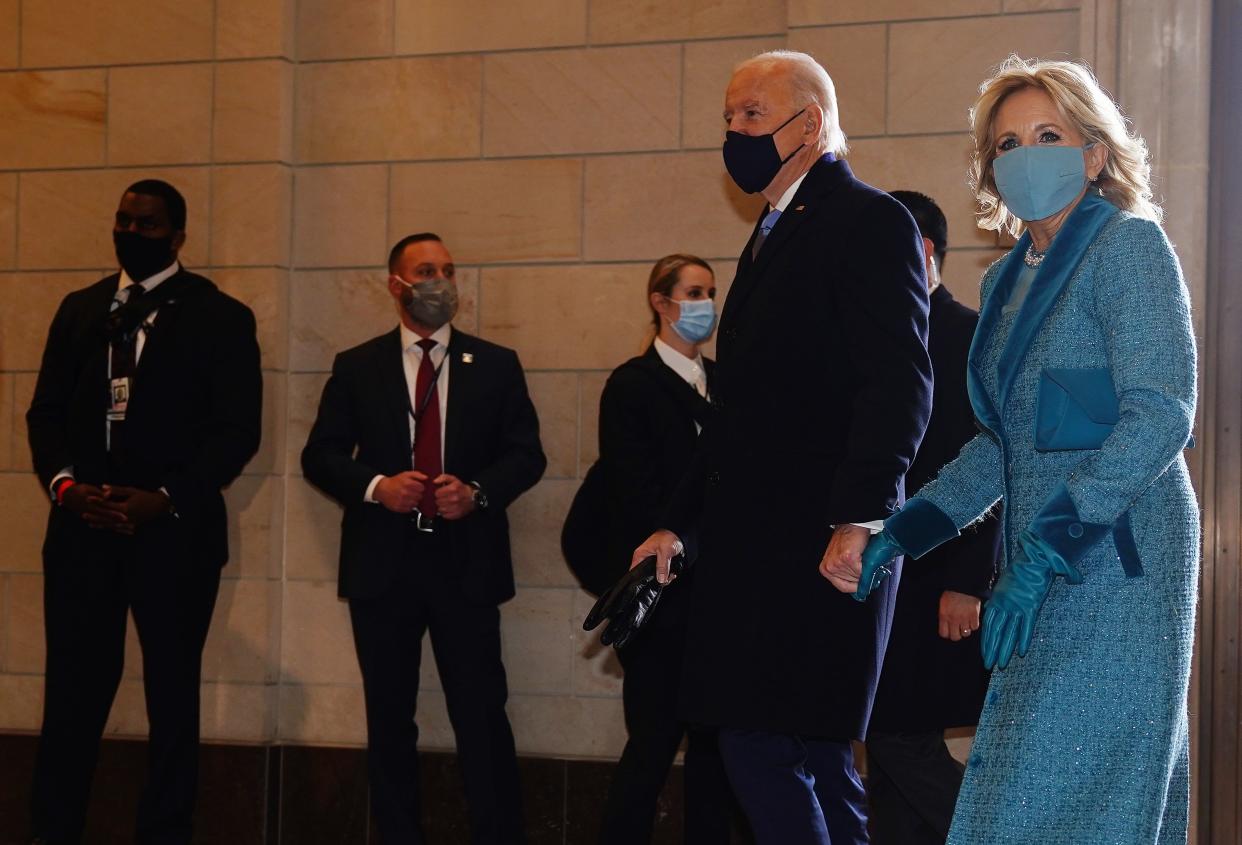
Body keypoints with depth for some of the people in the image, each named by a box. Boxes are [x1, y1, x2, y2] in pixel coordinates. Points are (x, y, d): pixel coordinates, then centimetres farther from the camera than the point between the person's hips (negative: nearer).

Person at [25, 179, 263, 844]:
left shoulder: (220, 316, 1)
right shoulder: (79, 309, 15)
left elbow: (237, 428, -5)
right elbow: (46, 411, 12)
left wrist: (165, 499, -15)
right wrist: (64, 483, -7)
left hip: (173, 533, -3)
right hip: (82, 526, 3)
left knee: (172, 698, 6)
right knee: (71, 695, 2)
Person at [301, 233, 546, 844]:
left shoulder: (496, 365, 8)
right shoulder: (357, 368, 7)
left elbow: (527, 454, 4)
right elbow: (319, 455, 4)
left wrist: (477, 491, -14)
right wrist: (376, 486, -13)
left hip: (467, 562, -1)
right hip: (383, 563, 1)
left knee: (482, 716, -4)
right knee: (389, 718, 8)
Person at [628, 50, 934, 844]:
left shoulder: (871, 222, -7)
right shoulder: (774, 234, 21)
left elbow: (899, 384, -17)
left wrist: (860, 518, -24)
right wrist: (682, 521, 20)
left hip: (820, 545, -9)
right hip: (757, 541, 9)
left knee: (764, 748, -11)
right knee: (812, 755, 11)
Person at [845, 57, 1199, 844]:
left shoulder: (1128, 245, -7)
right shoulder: (1007, 280, 17)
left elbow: (1161, 414, -16)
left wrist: (1042, 556, -21)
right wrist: (906, 529, 9)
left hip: (1116, 554, -8)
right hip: (1047, 568, 8)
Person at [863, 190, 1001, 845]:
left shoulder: (969, 336, -8)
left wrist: (966, 583, -20)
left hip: (937, 584, -8)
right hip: (887, 577, 8)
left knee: (903, 740, -9)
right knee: (889, 742, 9)